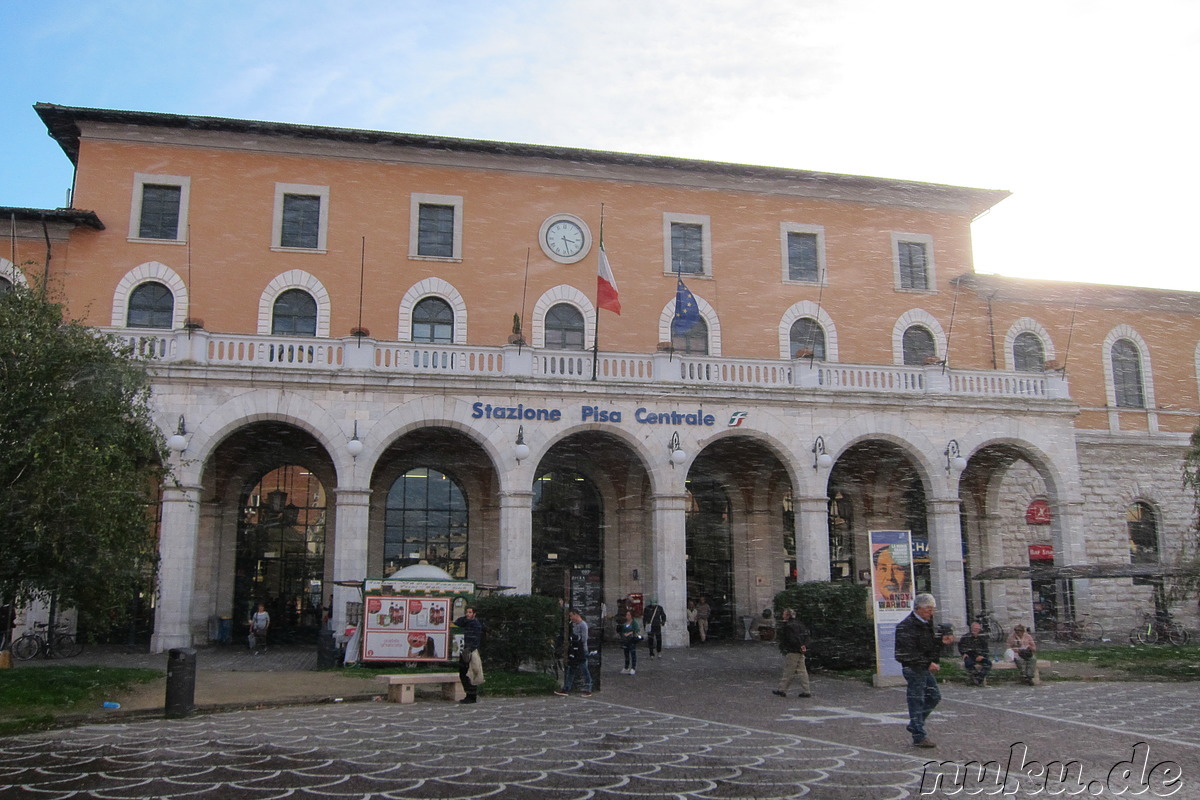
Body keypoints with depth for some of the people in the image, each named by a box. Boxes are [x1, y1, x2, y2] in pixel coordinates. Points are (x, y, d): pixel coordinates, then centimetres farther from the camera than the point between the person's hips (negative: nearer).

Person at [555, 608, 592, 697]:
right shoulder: (573, 624, 13)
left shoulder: (583, 625, -14)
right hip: (573, 651, 9)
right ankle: (566, 689, 17)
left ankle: (588, 690, 5)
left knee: (584, 670, -3)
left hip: (581, 651, -9)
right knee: (570, 670, 12)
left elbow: (583, 639, -20)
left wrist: (574, 637, -16)